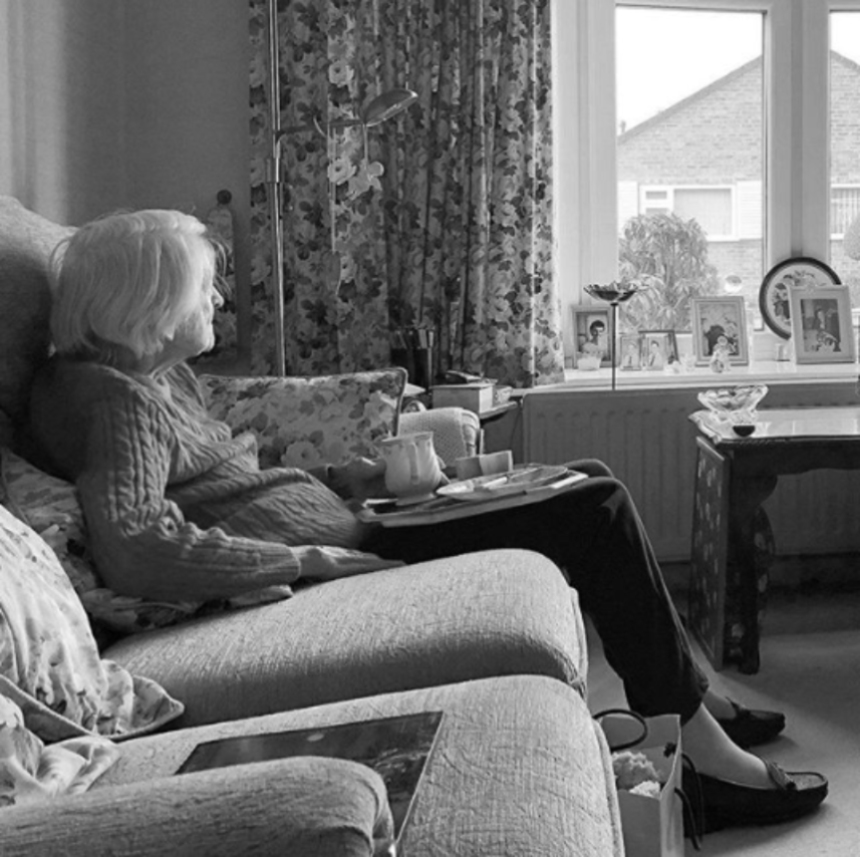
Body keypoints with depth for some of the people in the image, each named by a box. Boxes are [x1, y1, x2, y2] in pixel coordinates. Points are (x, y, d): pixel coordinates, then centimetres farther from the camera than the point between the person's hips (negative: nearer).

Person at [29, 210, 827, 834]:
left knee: (592, 489, 11)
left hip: (342, 536, 10)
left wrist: (340, 481, 7)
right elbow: (134, 551, -32)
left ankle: (693, 699, 18)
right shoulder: (116, 395, -16)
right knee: (596, 511, -10)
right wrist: (311, 559, -27)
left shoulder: (162, 376, 14)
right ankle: (704, 750, 0)